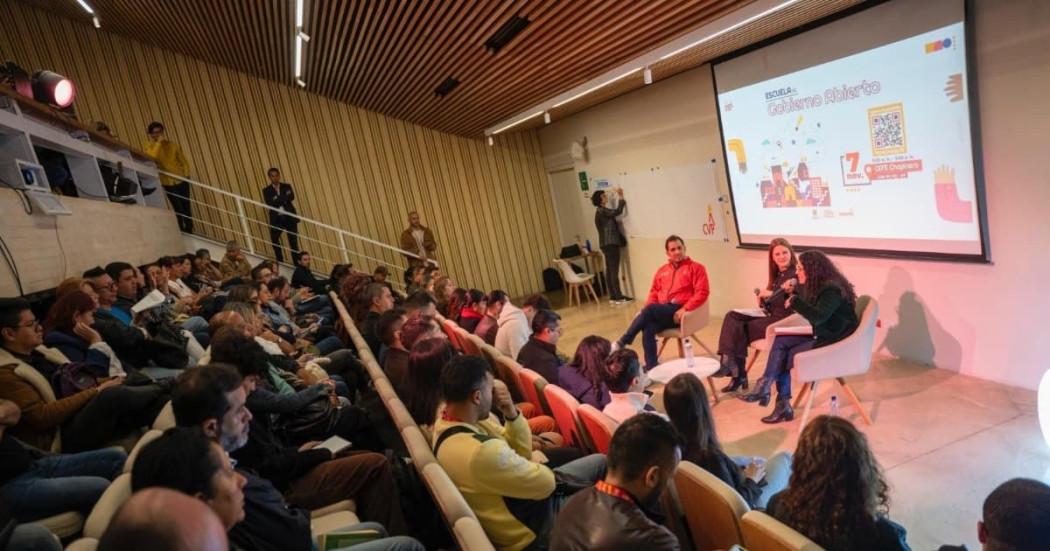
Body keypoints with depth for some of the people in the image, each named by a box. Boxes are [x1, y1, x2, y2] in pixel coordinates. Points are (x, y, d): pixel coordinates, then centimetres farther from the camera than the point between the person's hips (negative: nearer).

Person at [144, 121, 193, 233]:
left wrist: (185, 175, 1)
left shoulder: (172, 145, 7)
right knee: (179, 210, -6)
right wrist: (158, 142, -21)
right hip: (168, 183, -3)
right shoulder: (148, 146, -3)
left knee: (187, 208, 6)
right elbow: (152, 157, -25)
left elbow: (184, 161, 12)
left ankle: (189, 232, 17)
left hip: (182, 181, 3)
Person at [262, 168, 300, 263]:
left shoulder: (286, 186, 11)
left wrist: (277, 200, -11)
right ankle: (280, 262, -2)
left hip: (289, 217, 1)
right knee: (274, 239, -17)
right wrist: (284, 198, -9)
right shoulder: (266, 190, 8)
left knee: (293, 241, 1)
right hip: (276, 218, 0)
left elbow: (292, 197, -8)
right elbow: (270, 204, -8)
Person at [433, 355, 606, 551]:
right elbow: (546, 483, -24)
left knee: (599, 461, 15)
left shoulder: (447, 423, -7)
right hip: (533, 525, -8)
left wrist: (512, 414, -16)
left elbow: (521, 452, 2)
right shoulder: (482, 452, -38)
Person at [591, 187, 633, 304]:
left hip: (608, 244, 10)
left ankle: (613, 296, 12)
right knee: (614, 270, -10)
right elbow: (618, 211, -21)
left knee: (610, 270, 9)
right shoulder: (601, 211, -13)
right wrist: (620, 196, -13)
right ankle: (619, 297, -10)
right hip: (610, 244, -10)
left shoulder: (602, 211, 19)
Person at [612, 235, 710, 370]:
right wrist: (647, 309, -2)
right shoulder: (662, 270, 21)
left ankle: (621, 343, -21)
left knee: (650, 309, -30)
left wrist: (684, 309, -18)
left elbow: (702, 292, -5)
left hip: (678, 312, -5)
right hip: (662, 312, 5)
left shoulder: (696, 268, 5)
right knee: (648, 328, -28)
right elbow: (654, 292, 19)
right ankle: (651, 368, -24)